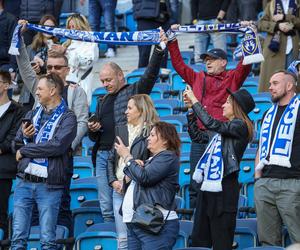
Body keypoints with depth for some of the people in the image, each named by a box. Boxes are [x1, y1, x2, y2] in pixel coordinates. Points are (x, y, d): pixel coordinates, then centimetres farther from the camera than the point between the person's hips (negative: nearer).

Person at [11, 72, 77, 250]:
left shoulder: (67, 117, -2)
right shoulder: (32, 114, 16)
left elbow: (57, 146, -17)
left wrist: (24, 150, -9)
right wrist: (25, 136, -8)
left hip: (49, 184, -5)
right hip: (24, 181, 5)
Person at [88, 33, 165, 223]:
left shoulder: (134, 91, 5)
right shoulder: (103, 102, 24)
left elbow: (150, 75, -11)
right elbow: (94, 138, 29)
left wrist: (159, 49, -18)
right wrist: (92, 130, 6)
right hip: (103, 155, 7)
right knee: (106, 206, 6)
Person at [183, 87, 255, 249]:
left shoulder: (239, 126, -7)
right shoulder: (225, 127, 20)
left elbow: (210, 123, -17)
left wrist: (195, 101, -9)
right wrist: (191, 107, 19)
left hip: (223, 188, -9)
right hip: (208, 187, 9)